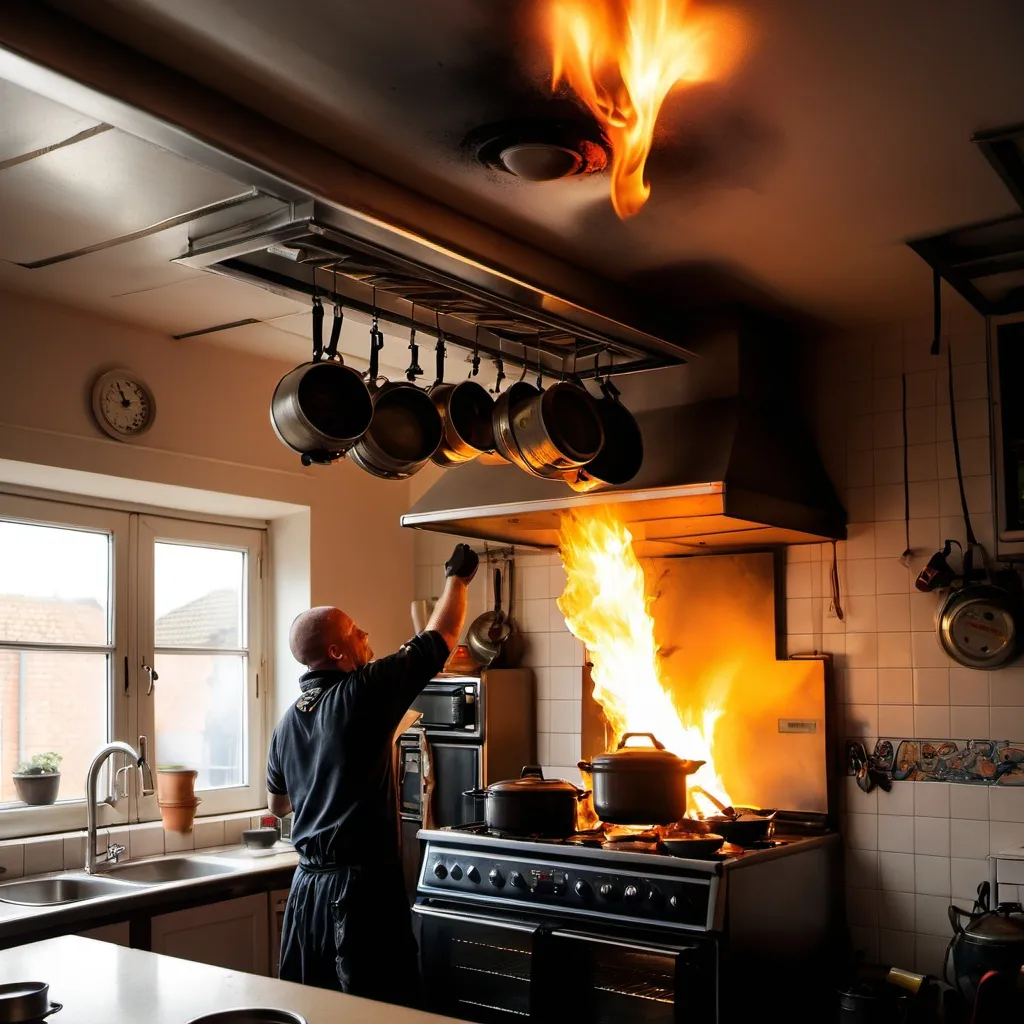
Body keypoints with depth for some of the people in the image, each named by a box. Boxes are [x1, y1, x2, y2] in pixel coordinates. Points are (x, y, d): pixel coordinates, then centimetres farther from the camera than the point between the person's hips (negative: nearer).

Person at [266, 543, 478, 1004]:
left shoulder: (287, 721, 7)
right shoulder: (363, 693, -12)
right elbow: (443, 635, -3)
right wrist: (457, 576, 13)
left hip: (306, 886, 7)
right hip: (361, 887, -7)